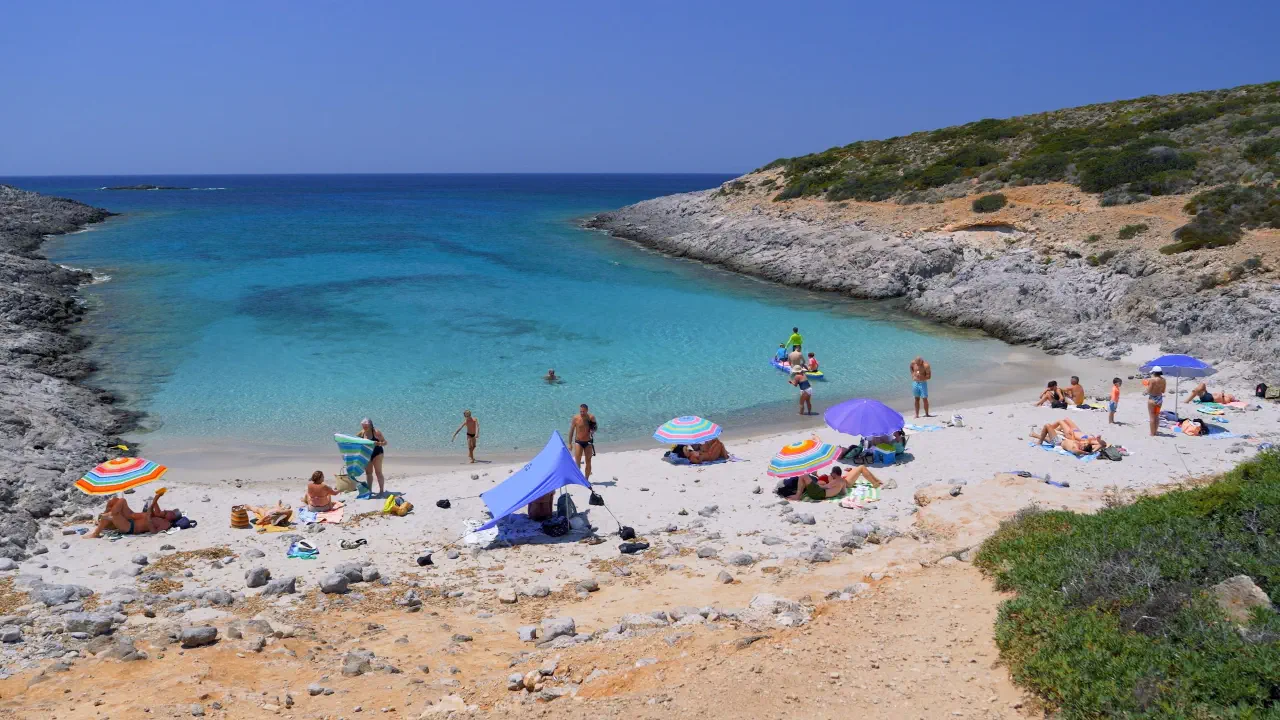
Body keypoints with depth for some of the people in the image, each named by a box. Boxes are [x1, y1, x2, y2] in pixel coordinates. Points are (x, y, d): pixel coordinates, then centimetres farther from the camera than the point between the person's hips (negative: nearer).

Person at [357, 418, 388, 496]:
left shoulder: (376, 432, -16)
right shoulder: (361, 433, -1)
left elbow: (385, 442, -16)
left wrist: (379, 443, -34)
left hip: (377, 453, -6)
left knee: (378, 472, -5)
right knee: (368, 472, 12)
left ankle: (381, 490, 0)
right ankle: (369, 489, 22)